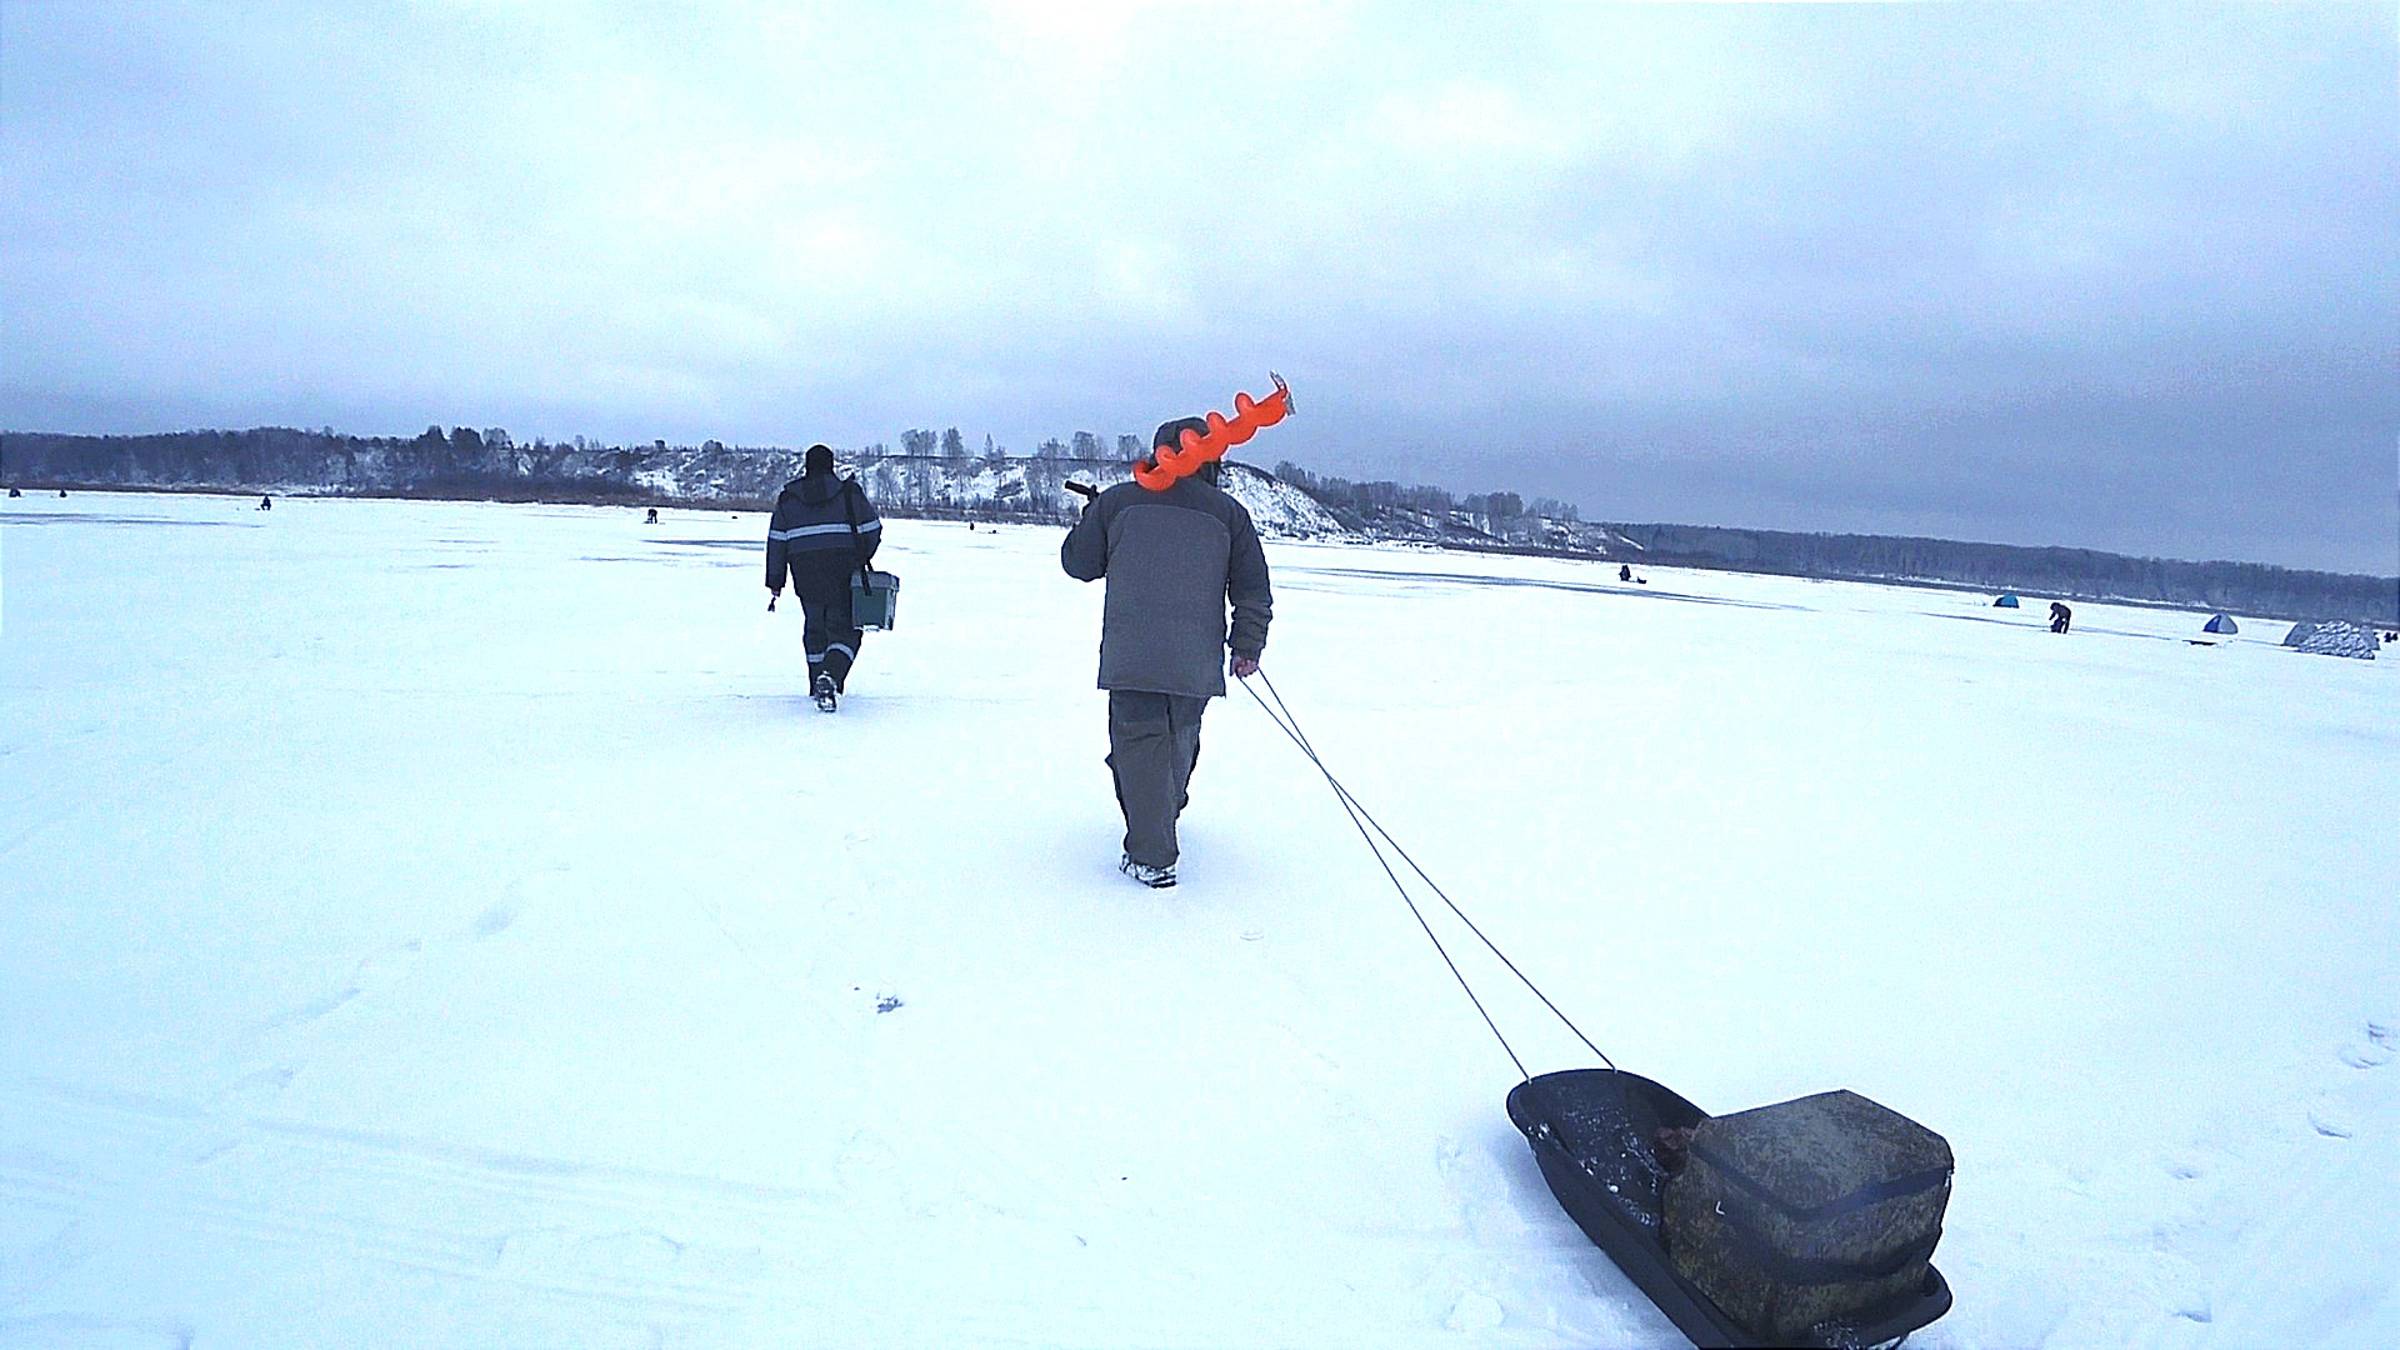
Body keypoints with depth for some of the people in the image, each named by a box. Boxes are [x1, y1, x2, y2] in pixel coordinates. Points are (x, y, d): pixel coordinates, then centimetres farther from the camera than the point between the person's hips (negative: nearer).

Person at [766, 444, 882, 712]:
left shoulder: (788, 497, 9)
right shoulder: (849, 491, 3)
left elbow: (777, 542, 7)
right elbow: (872, 529, 1)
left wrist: (775, 584, 11)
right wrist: (863, 559, 20)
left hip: (806, 574, 3)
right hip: (844, 570, -2)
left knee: (815, 627, 19)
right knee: (844, 630, 0)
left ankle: (818, 684, 26)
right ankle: (830, 677, -25)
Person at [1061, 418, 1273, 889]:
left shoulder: (1117, 501, 5)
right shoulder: (1228, 512, 7)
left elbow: (1077, 562, 13)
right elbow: (1254, 589, 6)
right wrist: (1248, 647, 13)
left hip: (1130, 653, -2)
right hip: (1197, 658, 2)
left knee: (1139, 740, 1)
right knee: (1181, 739, 21)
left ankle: (1151, 856, -6)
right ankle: (1168, 809, 45)